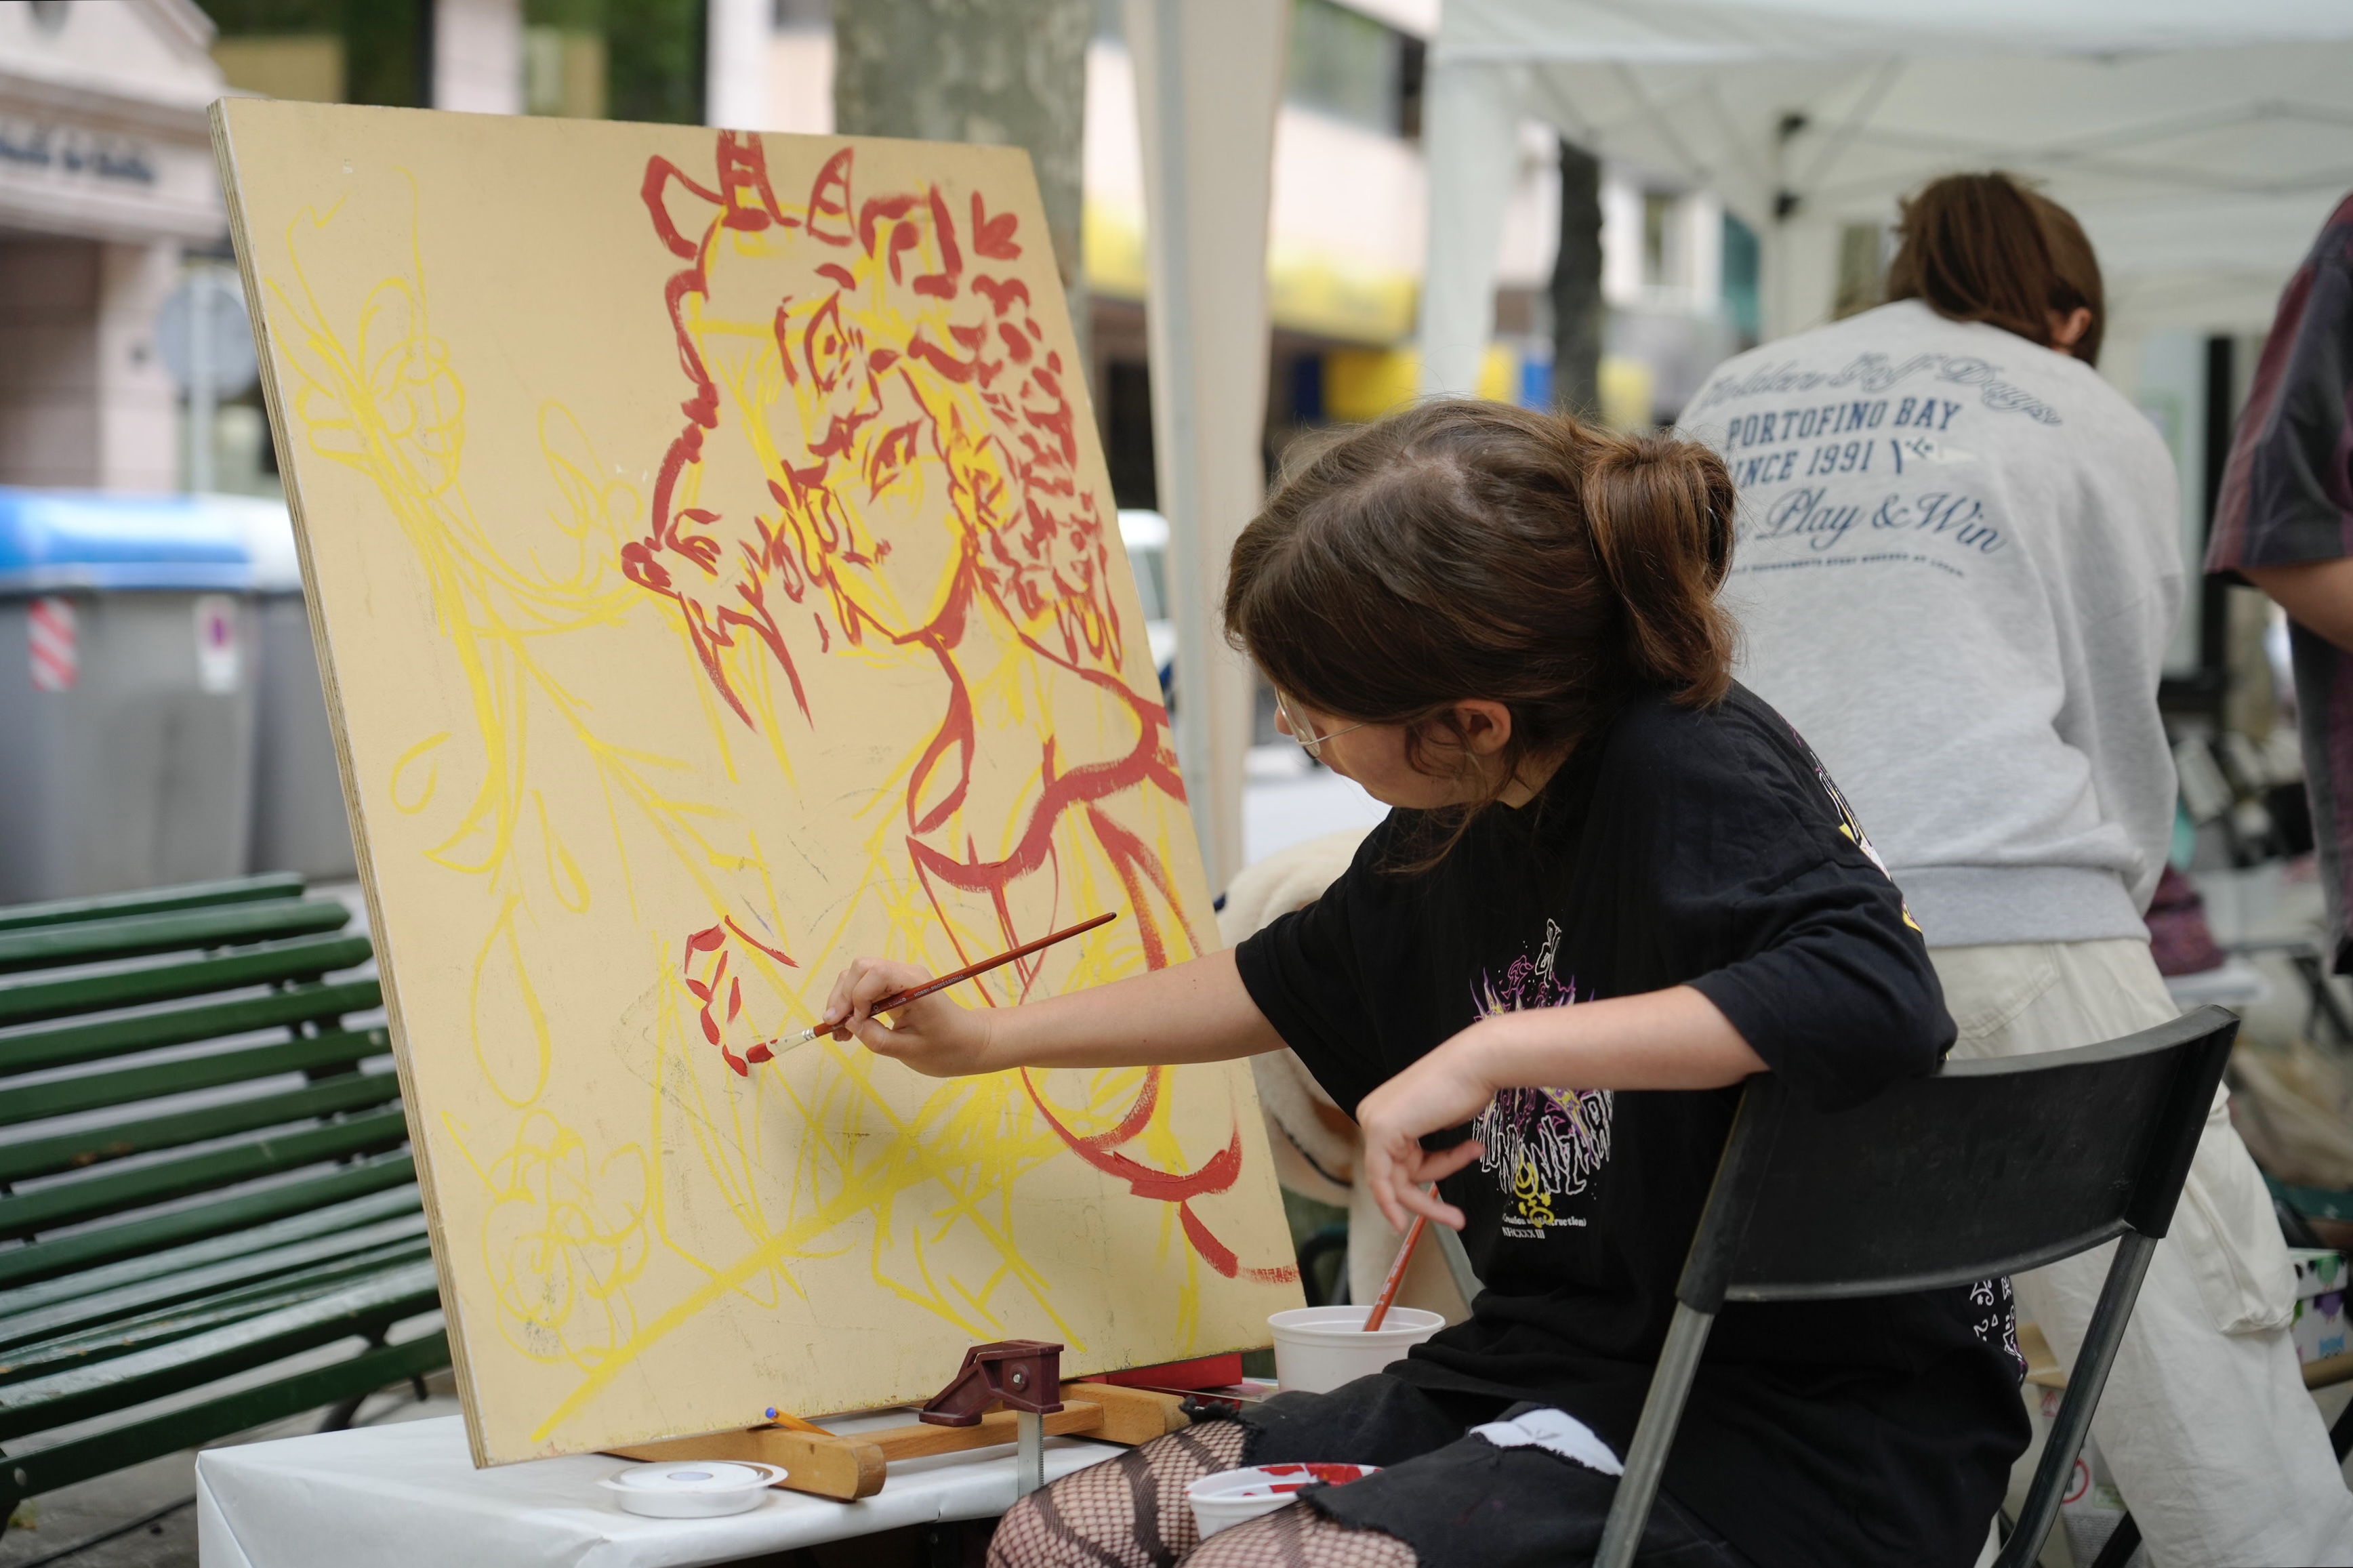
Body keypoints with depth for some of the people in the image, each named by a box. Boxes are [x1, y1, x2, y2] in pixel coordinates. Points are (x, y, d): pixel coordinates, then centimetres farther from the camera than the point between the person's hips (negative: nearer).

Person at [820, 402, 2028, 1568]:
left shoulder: (1690, 775, -18)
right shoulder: (1465, 820, 7)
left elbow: (1877, 996, -37)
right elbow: (1290, 984, 27)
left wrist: (1498, 1047, -33)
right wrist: (988, 1038, 28)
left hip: (1810, 1433, -8)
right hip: (1556, 1370, 8)